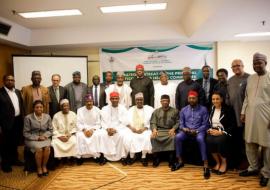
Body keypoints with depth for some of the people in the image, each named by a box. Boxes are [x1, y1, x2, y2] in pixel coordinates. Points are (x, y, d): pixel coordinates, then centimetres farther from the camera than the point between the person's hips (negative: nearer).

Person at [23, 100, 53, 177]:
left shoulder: (47, 116, 5)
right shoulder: (28, 117, -4)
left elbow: (50, 130, 9)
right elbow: (26, 133, -3)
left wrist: (45, 135, -11)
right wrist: (37, 138, -13)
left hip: (45, 138, 2)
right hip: (32, 139, -2)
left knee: (47, 148, -29)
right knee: (39, 149, -30)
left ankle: (44, 166, -6)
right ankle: (39, 168, -7)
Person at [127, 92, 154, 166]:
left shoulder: (149, 109, 11)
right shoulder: (131, 110, 18)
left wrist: (144, 128, -14)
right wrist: (131, 127, -13)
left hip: (145, 130, -1)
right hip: (133, 130, 2)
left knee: (146, 137, -33)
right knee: (129, 138, -29)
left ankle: (144, 157, -17)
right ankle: (132, 157, -12)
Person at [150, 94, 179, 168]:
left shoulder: (175, 111, 11)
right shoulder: (156, 111, 15)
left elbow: (178, 122, 3)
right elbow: (152, 123, 7)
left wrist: (173, 129, -15)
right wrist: (154, 129, -14)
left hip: (170, 131, -1)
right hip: (159, 130, 1)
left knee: (173, 137, -34)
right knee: (153, 137, -30)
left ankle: (171, 160, -24)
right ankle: (156, 158, -16)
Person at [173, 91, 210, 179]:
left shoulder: (203, 109, 2)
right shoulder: (183, 110, 10)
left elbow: (205, 125, -3)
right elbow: (181, 124, 9)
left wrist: (196, 131, -18)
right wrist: (184, 128, -14)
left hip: (198, 131, -2)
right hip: (186, 131, 3)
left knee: (200, 139, -37)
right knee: (178, 137, -28)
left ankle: (205, 165, -30)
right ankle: (180, 161, -11)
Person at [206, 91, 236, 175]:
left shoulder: (228, 109, -2)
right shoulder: (211, 109, 12)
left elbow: (233, 125, -7)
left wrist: (221, 132, -17)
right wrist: (210, 130, -6)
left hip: (224, 132, -3)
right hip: (213, 131, 4)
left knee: (219, 141, -35)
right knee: (209, 140, -29)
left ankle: (224, 162, -6)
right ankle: (217, 162, -6)